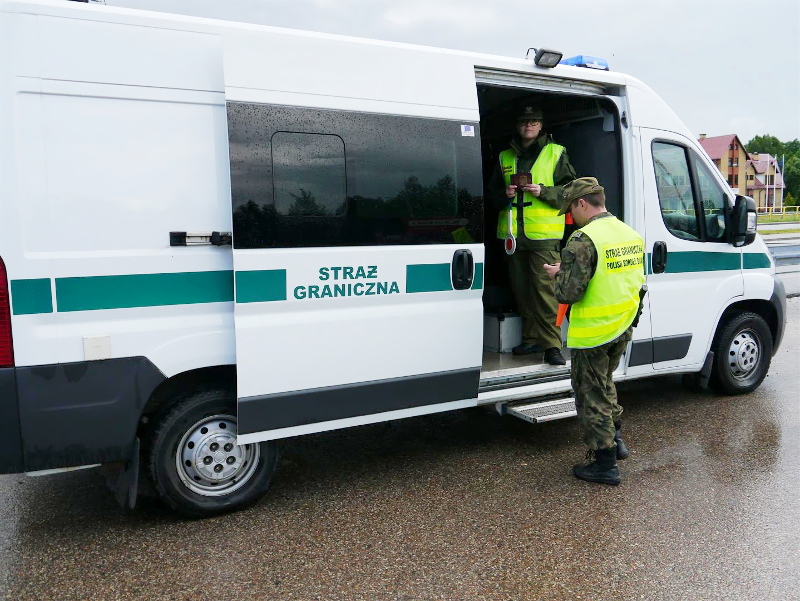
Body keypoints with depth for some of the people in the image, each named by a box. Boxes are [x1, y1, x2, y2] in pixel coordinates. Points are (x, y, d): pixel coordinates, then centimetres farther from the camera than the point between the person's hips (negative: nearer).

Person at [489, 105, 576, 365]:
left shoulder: (556, 153, 8)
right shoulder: (505, 157, 18)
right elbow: (492, 191, 21)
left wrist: (543, 191, -13)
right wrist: (504, 194, -2)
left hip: (544, 234, -4)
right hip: (512, 232, 5)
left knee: (545, 287, -11)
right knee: (521, 288, 8)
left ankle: (551, 344, -7)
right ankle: (532, 338, 19)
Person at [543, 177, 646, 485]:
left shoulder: (584, 240, -21)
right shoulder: (631, 234, 6)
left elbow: (568, 293, -25)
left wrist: (559, 274, -3)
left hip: (593, 332, -8)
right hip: (623, 328, 8)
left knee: (592, 395, 5)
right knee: (605, 382, 29)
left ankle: (605, 464, 13)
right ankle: (615, 439, 39)